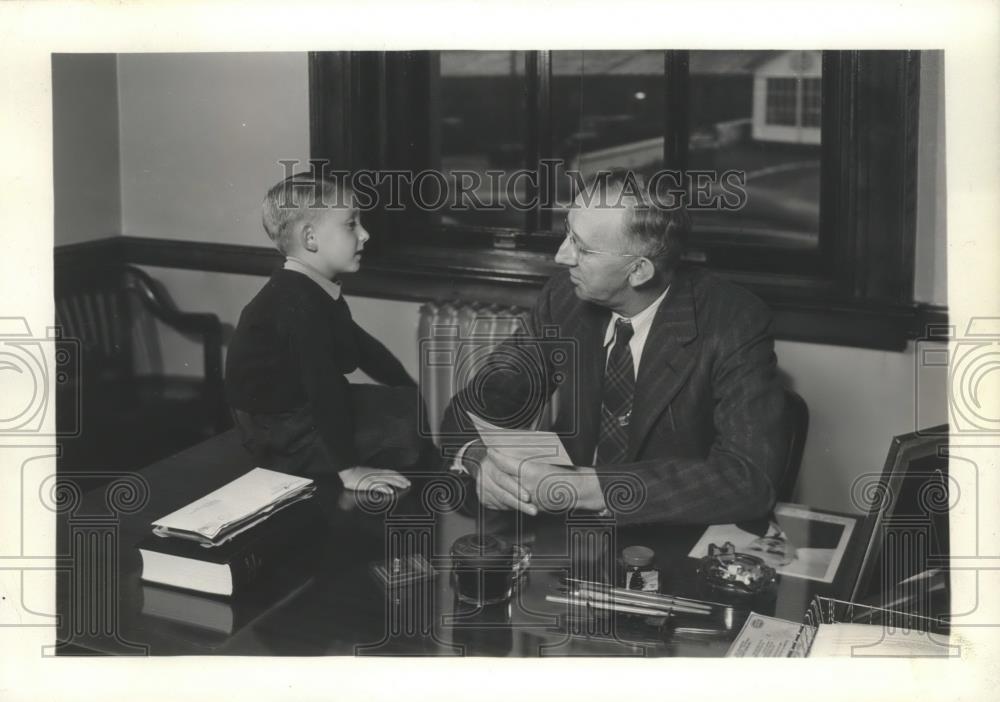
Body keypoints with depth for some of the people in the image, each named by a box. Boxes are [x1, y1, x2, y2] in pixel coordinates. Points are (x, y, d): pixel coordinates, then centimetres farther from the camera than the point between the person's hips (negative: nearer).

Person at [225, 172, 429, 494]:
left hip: (309, 407, 11)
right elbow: (321, 385, -30)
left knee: (419, 408, 12)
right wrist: (347, 468, -31)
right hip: (283, 436, -11)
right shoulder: (298, 302, -25)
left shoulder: (318, 291, 9)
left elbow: (362, 346, 20)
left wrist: (416, 396, 20)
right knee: (408, 434, -18)